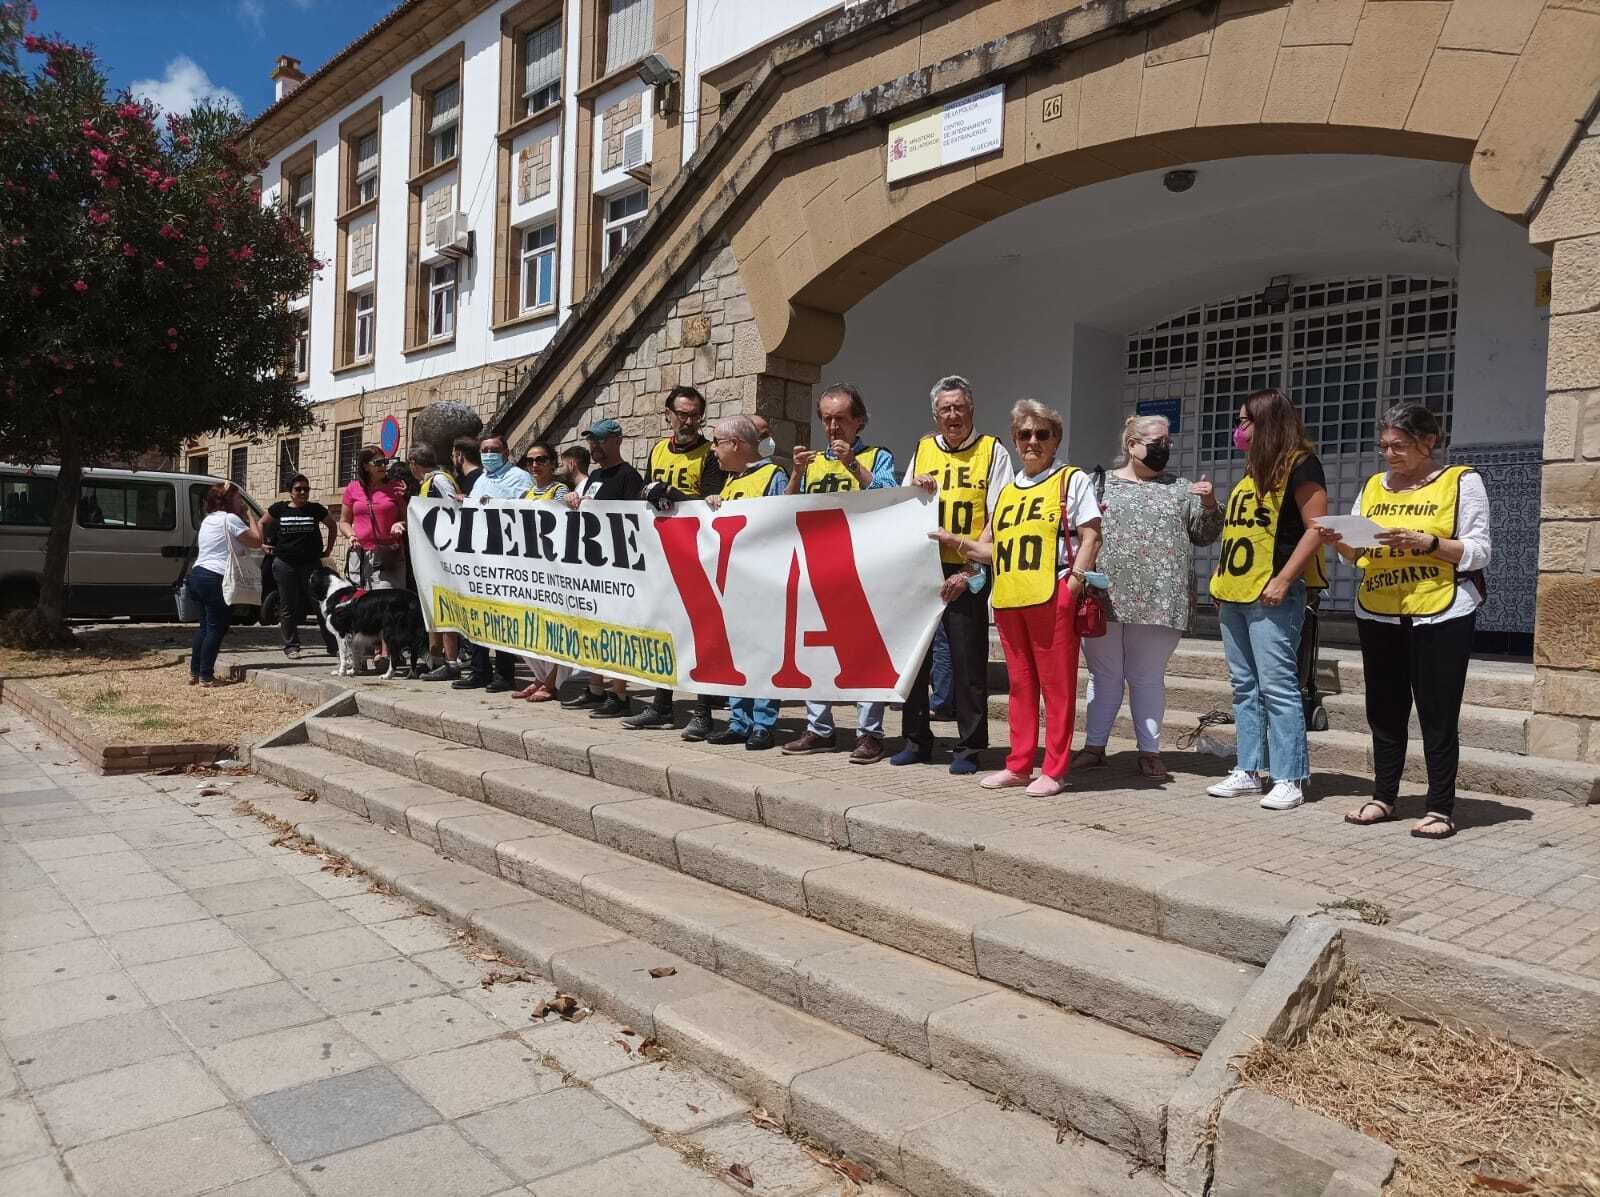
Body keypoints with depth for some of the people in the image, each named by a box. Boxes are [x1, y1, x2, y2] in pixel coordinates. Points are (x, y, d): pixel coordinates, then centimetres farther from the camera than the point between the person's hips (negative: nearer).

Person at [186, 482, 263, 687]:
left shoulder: (208, 519, 20)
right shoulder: (231, 519, -9)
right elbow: (256, 541, -11)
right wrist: (250, 515, 2)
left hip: (198, 574, 10)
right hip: (216, 579, -10)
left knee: (205, 626, 18)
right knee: (217, 628, -3)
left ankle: (194, 673, 21)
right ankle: (206, 676, -2)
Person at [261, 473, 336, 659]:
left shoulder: (316, 509, 4)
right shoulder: (279, 509, 4)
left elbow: (333, 525, 19)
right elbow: (262, 523, 21)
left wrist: (328, 548, 14)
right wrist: (265, 544, 13)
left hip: (312, 564, 0)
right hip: (285, 565, 0)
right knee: (288, 607, 5)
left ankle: (333, 644, 3)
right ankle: (291, 645, 14)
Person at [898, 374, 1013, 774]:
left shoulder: (992, 452, 2)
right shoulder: (923, 449, 14)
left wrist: (971, 573, -13)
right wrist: (914, 490, -4)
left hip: (967, 573, -4)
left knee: (967, 661, 0)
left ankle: (970, 746, 10)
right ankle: (916, 740, 20)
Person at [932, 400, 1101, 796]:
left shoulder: (1072, 480, 5)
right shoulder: (1006, 491, 21)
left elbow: (1091, 536, -3)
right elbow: (992, 549, 20)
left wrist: (1074, 582, -13)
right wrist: (955, 541, 5)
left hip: (1052, 596, -6)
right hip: (1007, 599, 6)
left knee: (1056, 684, -2)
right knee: (1020, 684, 11)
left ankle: (1055, 770, 5)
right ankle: (1018, 765, 18)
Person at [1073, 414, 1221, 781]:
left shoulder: (1180, 487, 13)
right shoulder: (1101, 484, 8)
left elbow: (1205, 534, 13)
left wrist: (1209, 504, -5)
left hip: (1156, 601, 1)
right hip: (1104, 597, 0)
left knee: (1148, 677, 7)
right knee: (1104, 674, 8)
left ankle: (1149, 751, 15)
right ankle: (1094, 746, 17)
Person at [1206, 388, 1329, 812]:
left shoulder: (1299, 465, -6)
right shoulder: (1253, 470, 20)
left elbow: (1315, 529, -14)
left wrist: (1284, 579, -20)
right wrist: (1221, 578, 16)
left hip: (1271, 594, -9)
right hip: (1234, 593, 9)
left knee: (1277, 687, -8)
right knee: (1245, 687, 10)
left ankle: (1289, 779, -3)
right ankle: (1249, 771, 16)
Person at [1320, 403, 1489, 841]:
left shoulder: (1462, 481, -2)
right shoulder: (1373, 485, 12)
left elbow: (1477, 553, -7)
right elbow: (1358, 554, 14)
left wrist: (1425, 542, -21)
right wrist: (1340, 542, -7)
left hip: (1440, 615, -5)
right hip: (1377, 615, 5)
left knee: (1438, 715, 0)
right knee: (1384, 711, 10)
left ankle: (1441, 808, 8)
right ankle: (1383, 797, 21)